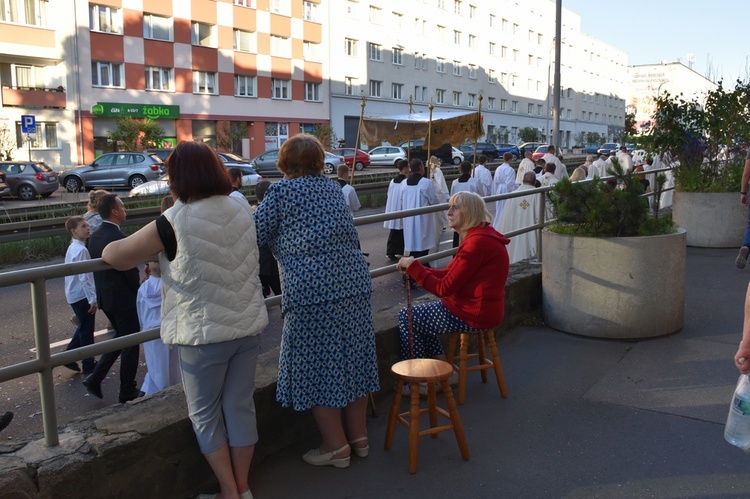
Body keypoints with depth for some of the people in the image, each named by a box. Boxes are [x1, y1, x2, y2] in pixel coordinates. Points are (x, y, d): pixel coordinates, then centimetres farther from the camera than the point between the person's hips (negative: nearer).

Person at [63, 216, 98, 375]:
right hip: (82, 295, -9)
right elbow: (84, 278, -24)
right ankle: (88, 365, 14)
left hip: (74, 295, 9)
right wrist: (93, 299, -20)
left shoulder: (73, 248, 9)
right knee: (87, 330, 3)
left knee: (83, 327, 22)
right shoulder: (81, 250, -21)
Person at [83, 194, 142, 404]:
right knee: (130, 344, 6)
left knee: (121, 337, 24)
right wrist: (138, 295, -4)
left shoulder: (94, 237, 5)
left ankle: (95, 378, 18)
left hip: (104, 297, 8)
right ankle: (127, 392, 16)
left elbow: (96, 267, 13)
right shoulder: (119, 238, -22)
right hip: (123, 299, -8)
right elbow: (131, 272, -19)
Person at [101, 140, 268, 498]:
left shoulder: (174, 223, -16)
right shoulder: (243, 209, 0)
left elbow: (116, 256, -8)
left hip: (203, 334, -5)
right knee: (241, 407, 15)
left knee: (205, 415, 13)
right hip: (247, 326, 5)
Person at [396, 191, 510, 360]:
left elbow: (444, 288, -20)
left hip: (475, 313, -11)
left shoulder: (478, 242, -23)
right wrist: (415, 266, -3)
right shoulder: (481, 235, 12)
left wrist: (413, 267, -12)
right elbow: (448, 273, 9)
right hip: (481, 308, 11)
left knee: (406, 318, -2)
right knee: (419, 312, 23)